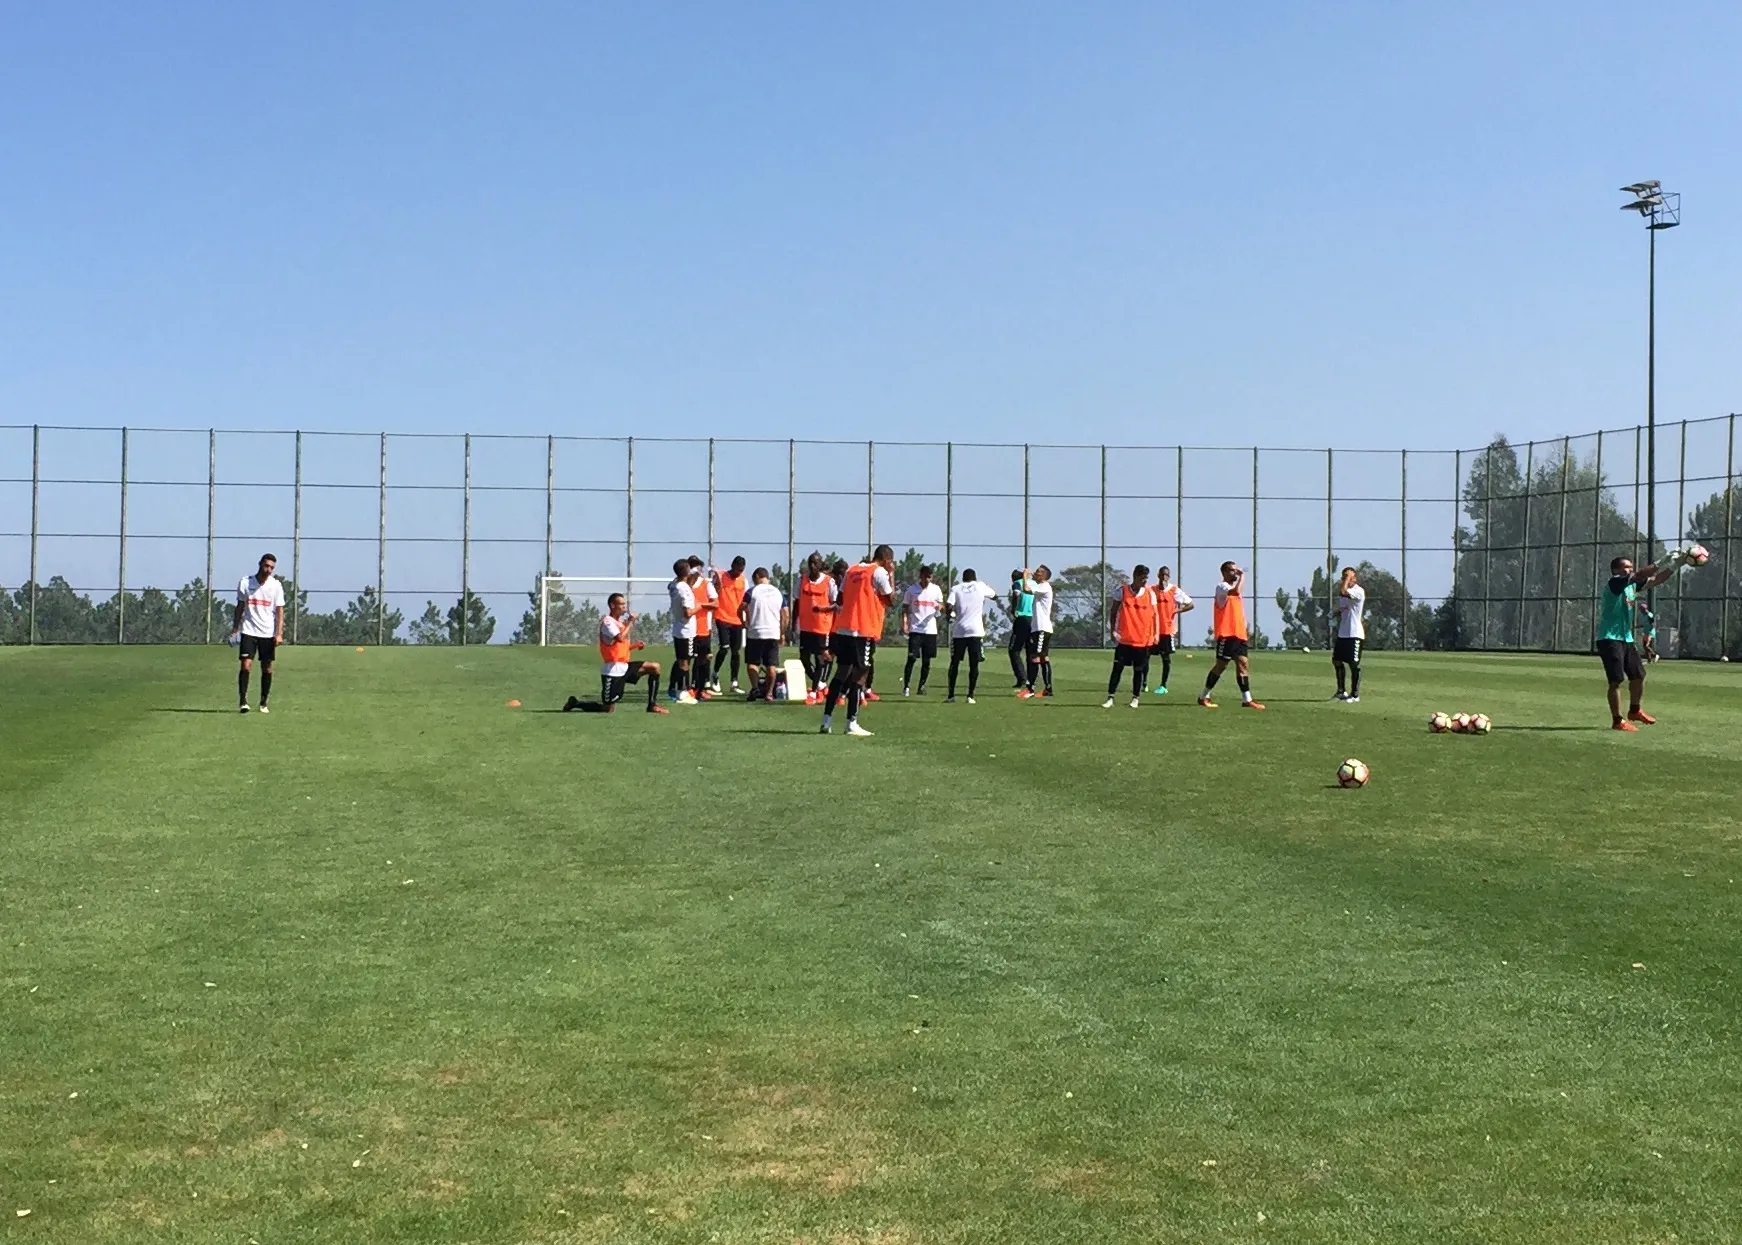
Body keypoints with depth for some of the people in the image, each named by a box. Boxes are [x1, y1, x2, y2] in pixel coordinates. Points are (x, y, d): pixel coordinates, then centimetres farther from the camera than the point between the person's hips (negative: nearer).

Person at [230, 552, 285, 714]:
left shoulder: (276, 585, 0)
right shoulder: (245, 582, 1)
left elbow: (279, 611, 0)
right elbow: (240, 607, 9)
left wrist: (279, 634, -9)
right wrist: (234, 629, 5)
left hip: (268, 633, 1)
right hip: (248, 631, -1)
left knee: (267, 668, 4)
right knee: (246, 664, -12)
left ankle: (264, 703, 14)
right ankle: (243, 701, -11)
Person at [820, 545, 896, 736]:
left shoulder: (852, 569, 15)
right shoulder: (879, 572, -5)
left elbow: (840, 599, 16)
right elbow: (891, 598, -1)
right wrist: (892, 575, 7)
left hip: (843, 629, 7)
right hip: (864, 631, -7)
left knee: (841, 672, 12)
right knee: (860, 675, -2)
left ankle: (826, 720, 10)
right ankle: (852, 724, -4)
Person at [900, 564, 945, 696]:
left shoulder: (936, 589, 6)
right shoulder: (912, 590, 0)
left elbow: (942, 608, 13)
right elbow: (905, 608, 3)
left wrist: (940, 607, -11)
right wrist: (904, 624, -11)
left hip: (930, 630, 3)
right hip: (915, 629, -3)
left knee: (926, 660, 6)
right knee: (911, 658, -9)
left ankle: (922, 686, 16)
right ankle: (906, 686, -3)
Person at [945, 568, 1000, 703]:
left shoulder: (955, 589, 6)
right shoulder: (980, 586, 7)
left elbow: (949, 608, -8)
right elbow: (995, 596, 23)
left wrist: (952, 615, 12)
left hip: (958, 631, 1)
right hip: (976, 631, -1)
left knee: (954, 663, 10)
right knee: (974, 665, 4)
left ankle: (951, 696, 8)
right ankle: (970, 696, 0)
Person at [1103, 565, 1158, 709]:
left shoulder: (1150, 593, 2)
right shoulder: (1122, 591, -3)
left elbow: (1154, 614, 6)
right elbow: (1114, 611, 4)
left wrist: (1155, 634, -1)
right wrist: (1113, 630, -4)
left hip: (1143, 639, 1)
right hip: (1123, 638, -1)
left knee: (1139, 669, 7)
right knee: (1117, 667, -4)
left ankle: (1136, 698, 18)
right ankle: (1110, 698, -1)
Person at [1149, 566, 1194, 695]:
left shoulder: (1175, 591, -2)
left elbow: (1190, 604, 1)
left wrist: (1177, 611, -10)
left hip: (1168, 629, -2)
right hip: (1153, 628, 2)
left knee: (1166, 657, 2)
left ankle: (1163, 686, 10)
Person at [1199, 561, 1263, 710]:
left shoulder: (1233, 588, 21)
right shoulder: (1222, 587, -8)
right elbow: (1236, 591, -31)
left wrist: (1244, 633, 19)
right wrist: (1242, 576, -17)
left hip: (1239, 635, 8)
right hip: (1226, 635, -8)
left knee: (1242, 664, 1)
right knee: (1221, 665, -5)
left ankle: (1247, 699, -2)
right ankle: (1204, 697, 4)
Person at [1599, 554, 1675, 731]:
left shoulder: (1633, 584, 12)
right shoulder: (1614, 583, -14)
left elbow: (1656, 579, 13)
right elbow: (1640, 574, -27)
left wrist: (1675, 564, -1)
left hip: (1627, 638, 9)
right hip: (1609, 639, -9)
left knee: (1638, 675, 16)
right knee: (1616, 680, -10)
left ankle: (1634, 711, 36)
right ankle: (1617, 721, -2)